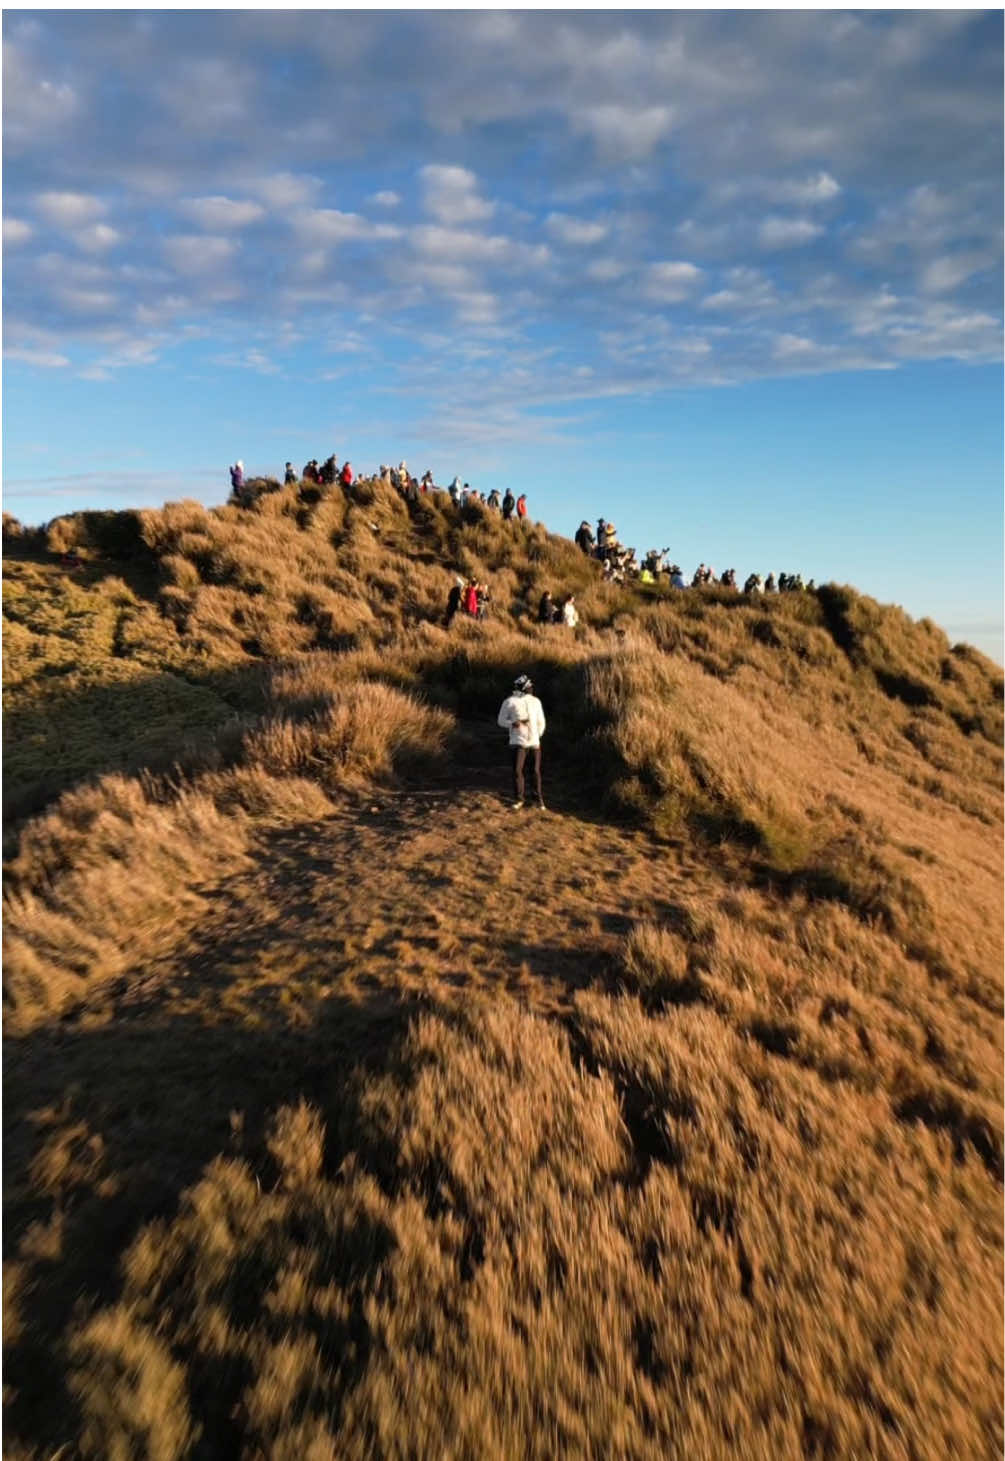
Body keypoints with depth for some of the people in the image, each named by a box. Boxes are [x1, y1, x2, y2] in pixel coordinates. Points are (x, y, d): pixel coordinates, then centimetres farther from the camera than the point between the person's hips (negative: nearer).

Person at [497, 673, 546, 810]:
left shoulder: (535, 701, 6)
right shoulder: (509, 702, -6)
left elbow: (541, 721, 16)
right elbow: (501, 721, -2)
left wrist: (538, 736, 13)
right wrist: (513, 723, -18)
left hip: (534, 742, 3)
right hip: (518, 742, -3)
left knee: (536, 771, 7)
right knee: (517, 771, -7)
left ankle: (539, 797, 22)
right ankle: (518, 799, 8)